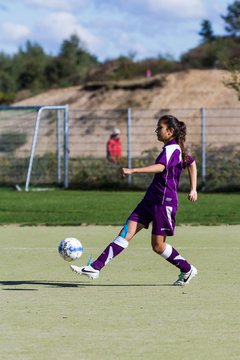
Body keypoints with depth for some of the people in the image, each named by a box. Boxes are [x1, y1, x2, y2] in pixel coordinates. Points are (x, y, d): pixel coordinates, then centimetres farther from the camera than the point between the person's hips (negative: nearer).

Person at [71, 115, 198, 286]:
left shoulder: (172, 149, -14)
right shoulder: (175, 149, 16)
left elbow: (160, 167, -33)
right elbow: (192, 163, 30)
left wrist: (133, 171, -42)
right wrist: (193, 189, 29)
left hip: (164, 202, -9)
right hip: (150, 200, 9)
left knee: (158, 246, -3)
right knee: (126, 232, -1)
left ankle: (188, 270, 18)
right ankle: (96, 268, -8)